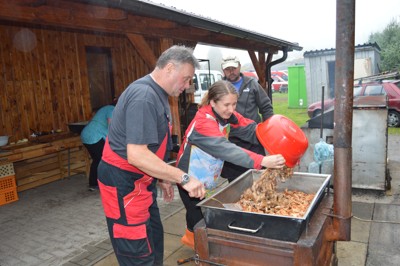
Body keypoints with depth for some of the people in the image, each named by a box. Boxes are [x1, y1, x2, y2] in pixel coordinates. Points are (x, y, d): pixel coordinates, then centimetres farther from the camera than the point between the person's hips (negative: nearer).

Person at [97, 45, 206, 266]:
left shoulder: (156, 94, 8)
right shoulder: (144, 97, -24)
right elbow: (136, 155, -30)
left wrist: (163, 178, 17)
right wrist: (183, 178, -26)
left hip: (140, 182, 10)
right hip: (123, 184, -10)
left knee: (154, 239, 21)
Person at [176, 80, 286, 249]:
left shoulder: (228, 115, -5)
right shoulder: (203, 123, -29)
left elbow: (251, 129, -14)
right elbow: (227, 150, -40)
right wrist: (263, 161, -47)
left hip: (208, 178, 7)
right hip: (191, 179, -7)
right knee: (199, 216, 5)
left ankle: (191, 237, 43)